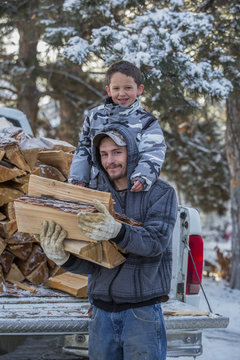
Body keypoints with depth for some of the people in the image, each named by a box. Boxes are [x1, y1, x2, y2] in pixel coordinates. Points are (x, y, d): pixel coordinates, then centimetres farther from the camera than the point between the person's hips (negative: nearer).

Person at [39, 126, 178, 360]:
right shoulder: (97, 200, 10)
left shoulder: (161, 192, -2)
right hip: (102, 312, 4)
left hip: (142, 312, -4)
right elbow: (91, 263, 4)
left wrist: (116, 231, -38)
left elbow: (156, 241, -20)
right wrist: (62, 258, -18)